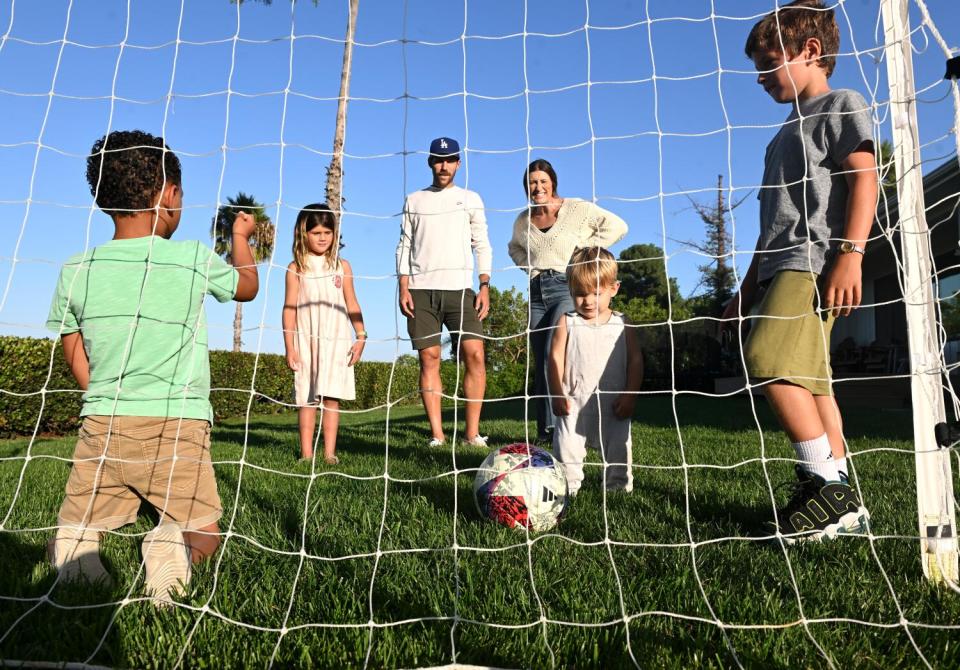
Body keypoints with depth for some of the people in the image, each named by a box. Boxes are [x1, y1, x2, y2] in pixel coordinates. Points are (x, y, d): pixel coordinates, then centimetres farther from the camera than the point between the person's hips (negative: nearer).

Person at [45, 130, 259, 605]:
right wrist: (241, 237, 32)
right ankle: (170, 546, -15)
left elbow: (75, 360, 12)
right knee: (203, 536, 19)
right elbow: (247, 286, 15)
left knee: (74, 531, 24)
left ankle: (74, 546, -11)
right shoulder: (194, 258, -6)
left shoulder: (76, 270, 2)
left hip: (101, 426, 2)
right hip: (178, 427, -2)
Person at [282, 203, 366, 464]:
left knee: (331, 396, -2)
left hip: (336, 339, 1)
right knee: (306, 398, 3)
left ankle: (330, 452, 2)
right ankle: (306, 453, 9)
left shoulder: (342, 266, 9)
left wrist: (361, 336, 3)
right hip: (305, 340, 0)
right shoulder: (296, 268, 5)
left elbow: (351, 303, 11)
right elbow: (289, 308, 3)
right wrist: (289, 347, -2)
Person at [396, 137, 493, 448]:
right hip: (421, 288, 1)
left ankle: (472, 432, -5)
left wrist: (484, 286, -3)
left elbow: (482, 245, 9)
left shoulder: (470, 199, 14)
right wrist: (403, 288, 0)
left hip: (459, 288, -1)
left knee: (475, 354, -13)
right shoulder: (414, 200, 16)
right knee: (429, 359, -3)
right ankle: (437, 434, 2)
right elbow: (404, 246, 12)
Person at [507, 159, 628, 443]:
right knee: (540, 363, 5)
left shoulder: (577, 209, -2)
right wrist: (528, 266, 13)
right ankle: (544, 431, 12)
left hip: (568, 287, -6)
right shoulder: (523, 220, 14)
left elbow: (617, 226, -6)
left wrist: (583, 249, -8)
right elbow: (514, 247, 34)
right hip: (537, 291, 6)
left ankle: (556, 426, -12)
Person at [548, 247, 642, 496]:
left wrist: (630, 396, -7)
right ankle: (566, 487, 15)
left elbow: (635, 360, 1)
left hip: (613, 405, 1)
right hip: (574, 404, -1)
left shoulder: (622, 324, 1)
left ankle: (618, 485, 29)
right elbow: (556, 359, -3)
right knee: (567, 448, 1)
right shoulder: (567, 323, -1)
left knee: (618, 446, 12)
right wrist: (557, 395, -10)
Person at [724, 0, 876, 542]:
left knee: (769, 357, -26)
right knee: (808, 381, 4)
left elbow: (864, 177, -8)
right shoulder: (789, 132, 29)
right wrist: (748, 288, 23)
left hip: (815, 259, -9)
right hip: (781, 266, 9)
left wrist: (851, 252, -22)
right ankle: (841, 503, 8)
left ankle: (827, 482, -19)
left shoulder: (842, 104, 7)